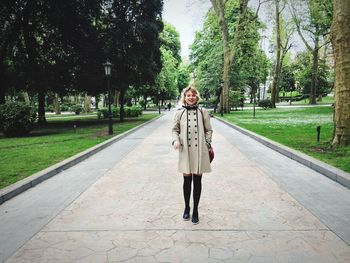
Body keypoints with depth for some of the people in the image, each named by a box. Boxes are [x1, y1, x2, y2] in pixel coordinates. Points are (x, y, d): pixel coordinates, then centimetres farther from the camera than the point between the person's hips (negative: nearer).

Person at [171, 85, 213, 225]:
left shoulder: (203, 112, 1)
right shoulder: (179, 112, 2)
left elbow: (208, 130, 7)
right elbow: (175, 129, 9)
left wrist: (207, 144, -4)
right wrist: (175, 140, -9)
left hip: (200, 151, 0)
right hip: (185, 151, 0)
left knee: (197, 181, 7)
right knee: (187, 180, 9)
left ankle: (195, 210, 23)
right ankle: (187, 208, 30)